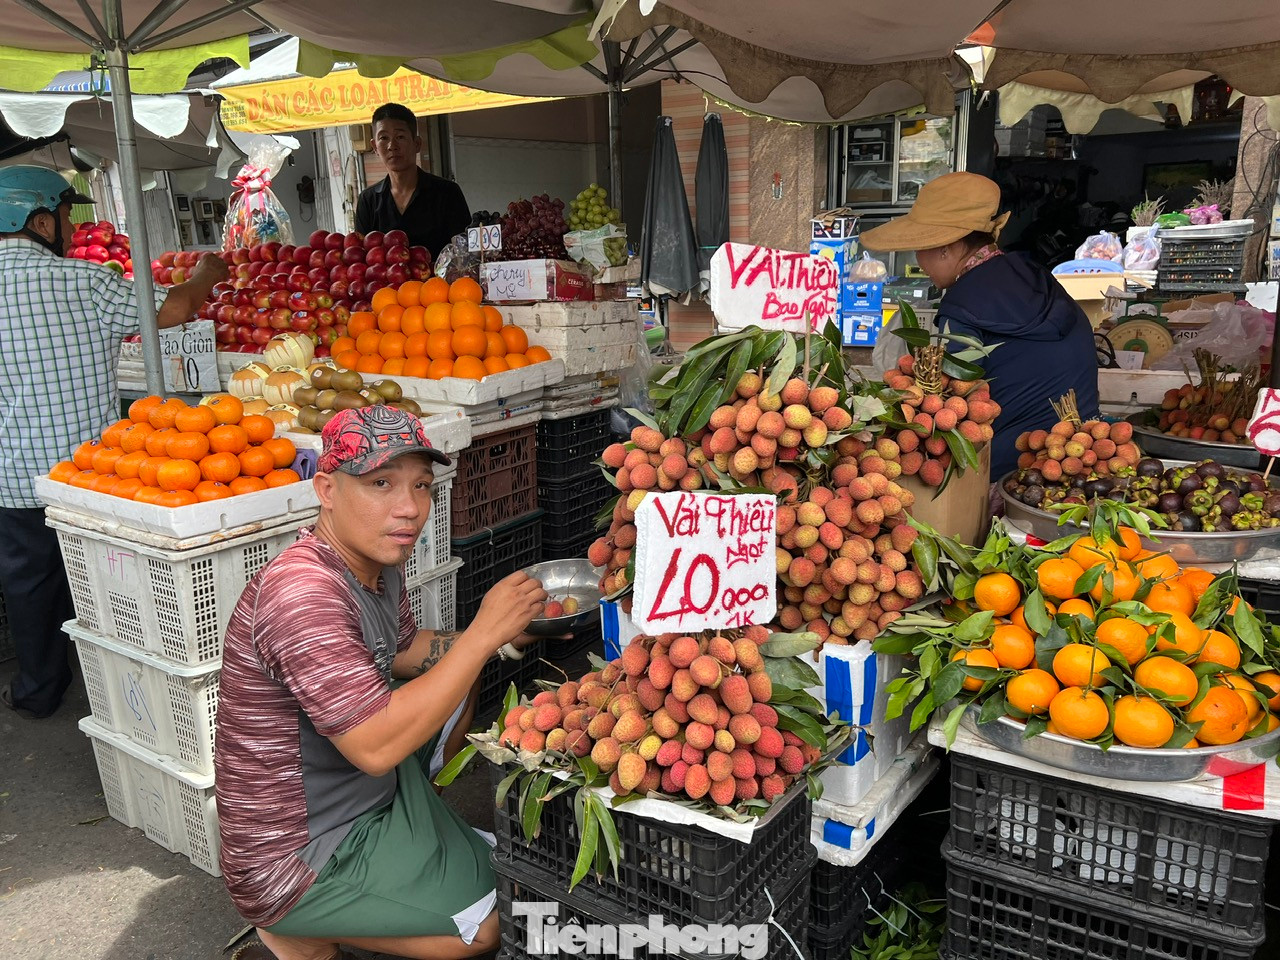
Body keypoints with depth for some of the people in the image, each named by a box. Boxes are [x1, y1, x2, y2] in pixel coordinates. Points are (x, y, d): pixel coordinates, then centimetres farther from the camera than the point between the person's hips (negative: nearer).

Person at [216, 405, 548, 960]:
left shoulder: (378, 563, -2)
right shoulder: (301, 592, -31)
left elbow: (404, 652, 14)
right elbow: (375, 746, -34)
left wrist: (497, 635, -3)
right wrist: (482, 635, -29)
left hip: (359, 788, 9)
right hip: (295, 864, -9)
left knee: (461, 683, 15)